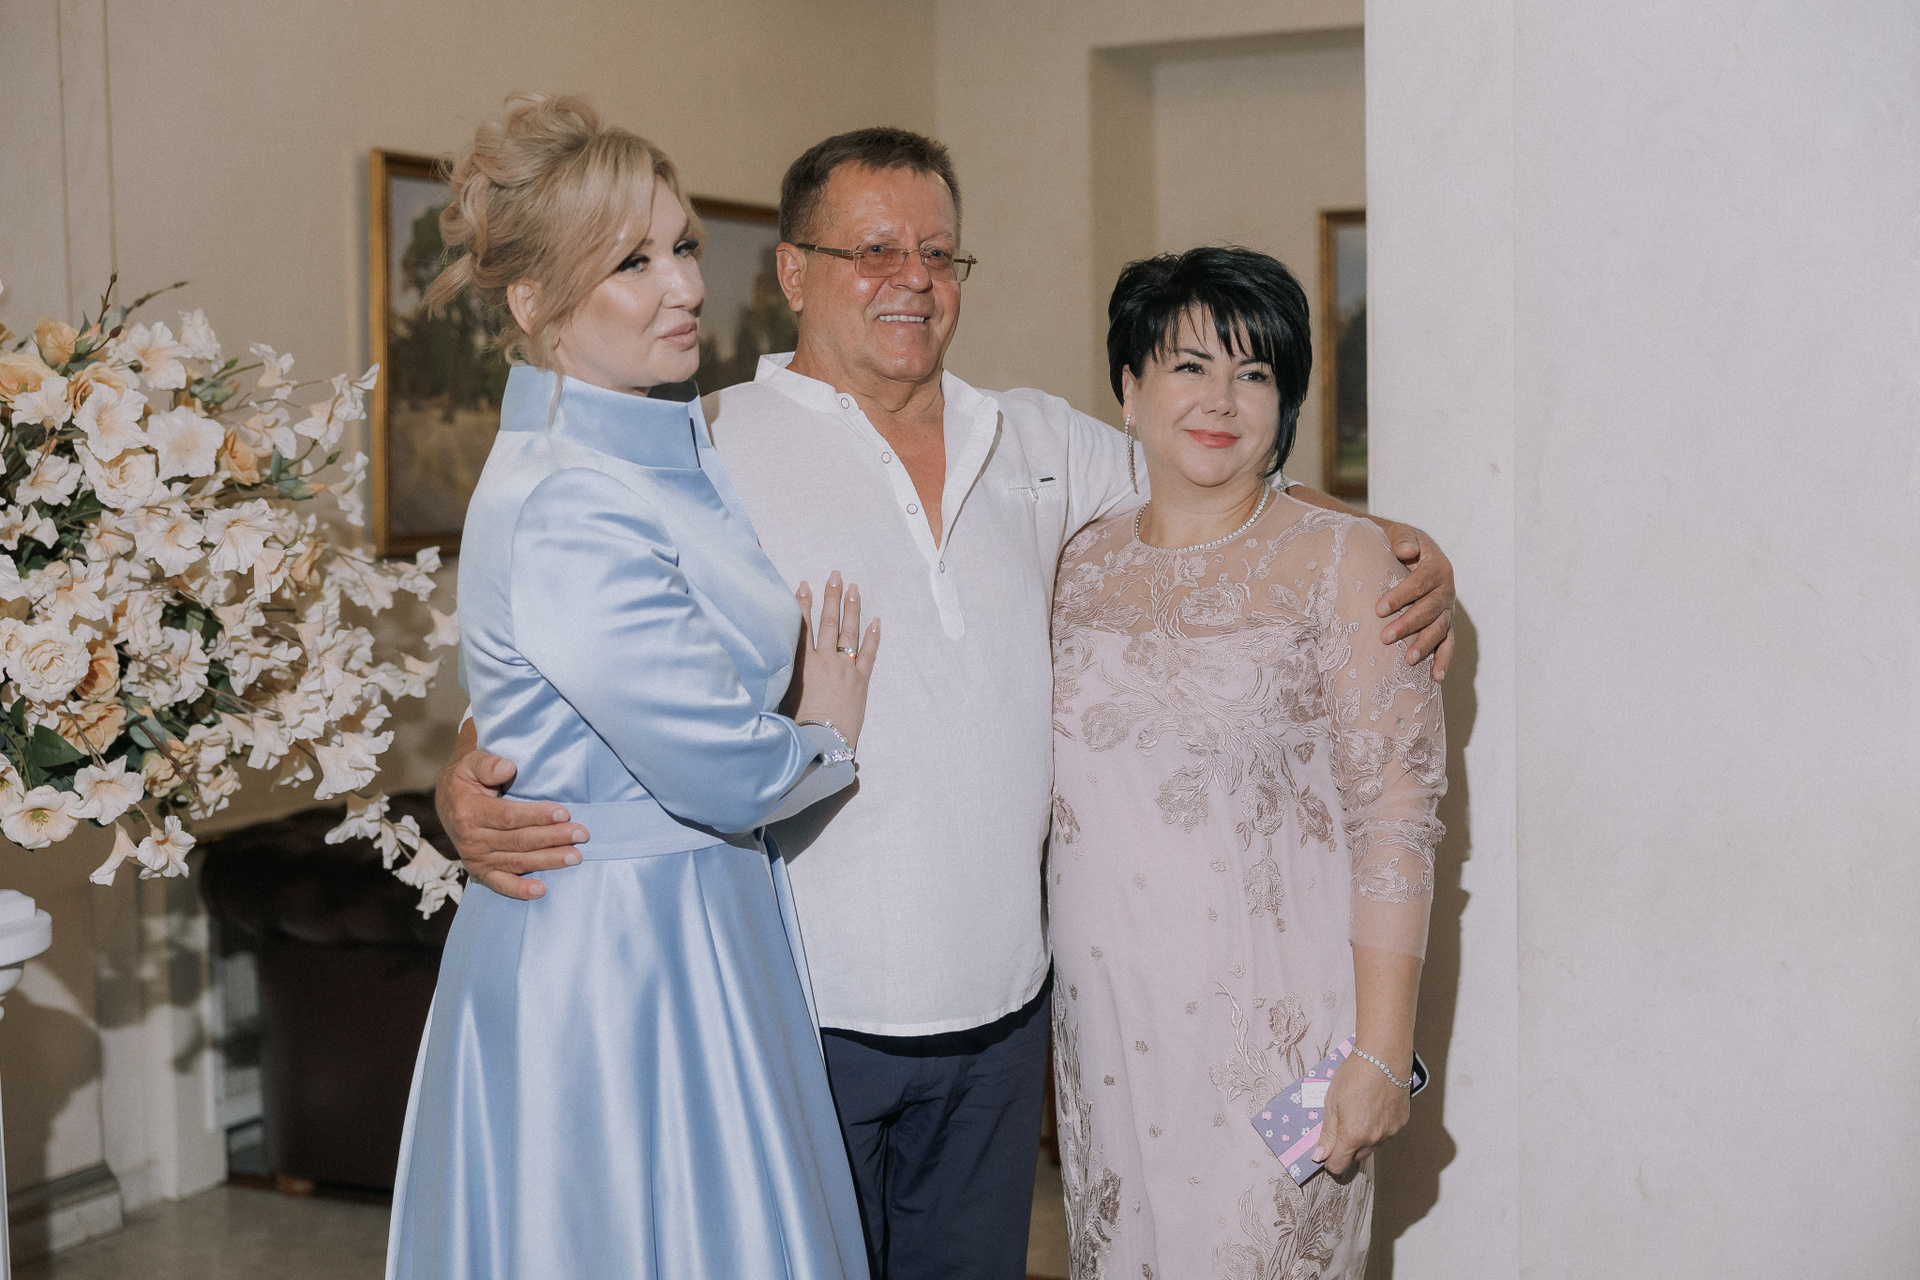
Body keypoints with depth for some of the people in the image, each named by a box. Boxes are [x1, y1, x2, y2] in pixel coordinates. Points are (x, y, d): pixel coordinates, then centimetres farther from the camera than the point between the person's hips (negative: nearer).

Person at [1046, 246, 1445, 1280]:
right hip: (1103, 1018, 4)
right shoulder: (1082, 563, 8)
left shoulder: (1340, 560, -5)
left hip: (1271, 1027, -4)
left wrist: (1381, 1052, -14)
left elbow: (1396, 814, -9)